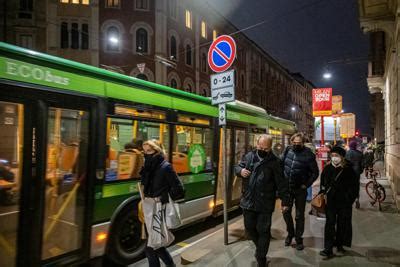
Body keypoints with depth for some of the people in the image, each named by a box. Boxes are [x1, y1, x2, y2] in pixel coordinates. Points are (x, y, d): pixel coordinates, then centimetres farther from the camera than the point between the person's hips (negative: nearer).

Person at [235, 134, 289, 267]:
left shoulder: (275, 162, -9)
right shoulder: (249, 156, 1)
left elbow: (281, 183, -6)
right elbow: (237, 167, 12)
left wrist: (284, 201, -5)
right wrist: (240, 170, -11)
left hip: (265, 204, -4)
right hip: (248, 201, 4)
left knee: (263, 231, 5)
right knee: (249, 227, 17)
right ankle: (260, 247, 45)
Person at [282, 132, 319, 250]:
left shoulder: (308, 154, -14)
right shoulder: (288, 150, -3)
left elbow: (315, 172, -8)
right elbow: (282, 165, 9)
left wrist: (306, 185, -12)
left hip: (300, 190, -3)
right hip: (287, 188, 4)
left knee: (299, 216, 9)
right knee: (286, 212, 14)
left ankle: (299, 238, 26)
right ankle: (290, 233, 36)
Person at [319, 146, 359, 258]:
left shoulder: (348, 170, -4)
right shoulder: (327, 168, 2)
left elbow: (355, 185, 3)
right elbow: (323, 183, 14)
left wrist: (350, 198, -2)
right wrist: (324, 193, 5)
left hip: (344, 202, 0)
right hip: (331, 201, 1)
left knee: (342, 224, 11)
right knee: (330, 223, -4)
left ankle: (340, 245, 28)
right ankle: (328, 249, -2)